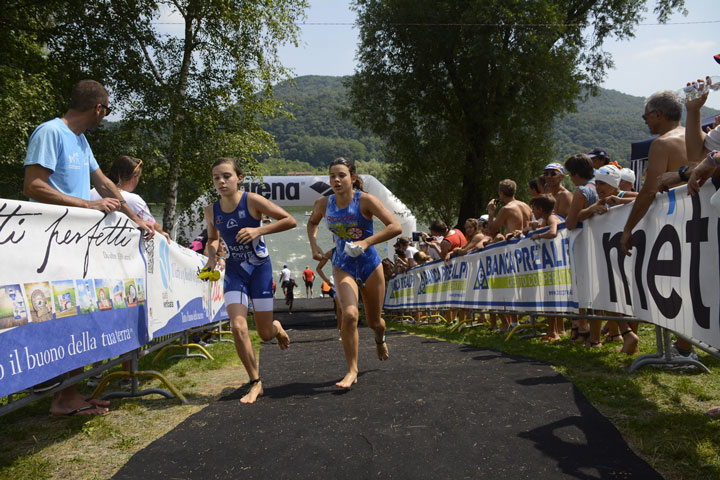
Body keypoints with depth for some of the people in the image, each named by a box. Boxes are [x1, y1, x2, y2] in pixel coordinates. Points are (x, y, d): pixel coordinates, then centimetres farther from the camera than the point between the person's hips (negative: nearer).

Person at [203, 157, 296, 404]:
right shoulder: (211, 211, -2)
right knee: (238, 328, -13)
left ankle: (277, 328, 43)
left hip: (260, 269, -3)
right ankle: (255, 383, 5)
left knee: (265, 333, 2)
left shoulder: (252, 201, -15)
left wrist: (258, 230, -24)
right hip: (234, 272, 3)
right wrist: (211, 256, -4)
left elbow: (290, 220, -14)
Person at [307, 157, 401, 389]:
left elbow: (395, 227, -23)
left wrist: (366, 242, -30)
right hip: (343, 266, 1)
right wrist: (314, 246, 2)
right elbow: (312, 223, 18)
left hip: (370, 265, -1)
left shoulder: (365, 200, -17)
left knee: (374, 321, 13)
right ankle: (352, 371, -7)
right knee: (349, 315, -22)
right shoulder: (323, 204, -5)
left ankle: (380, 339, 53)